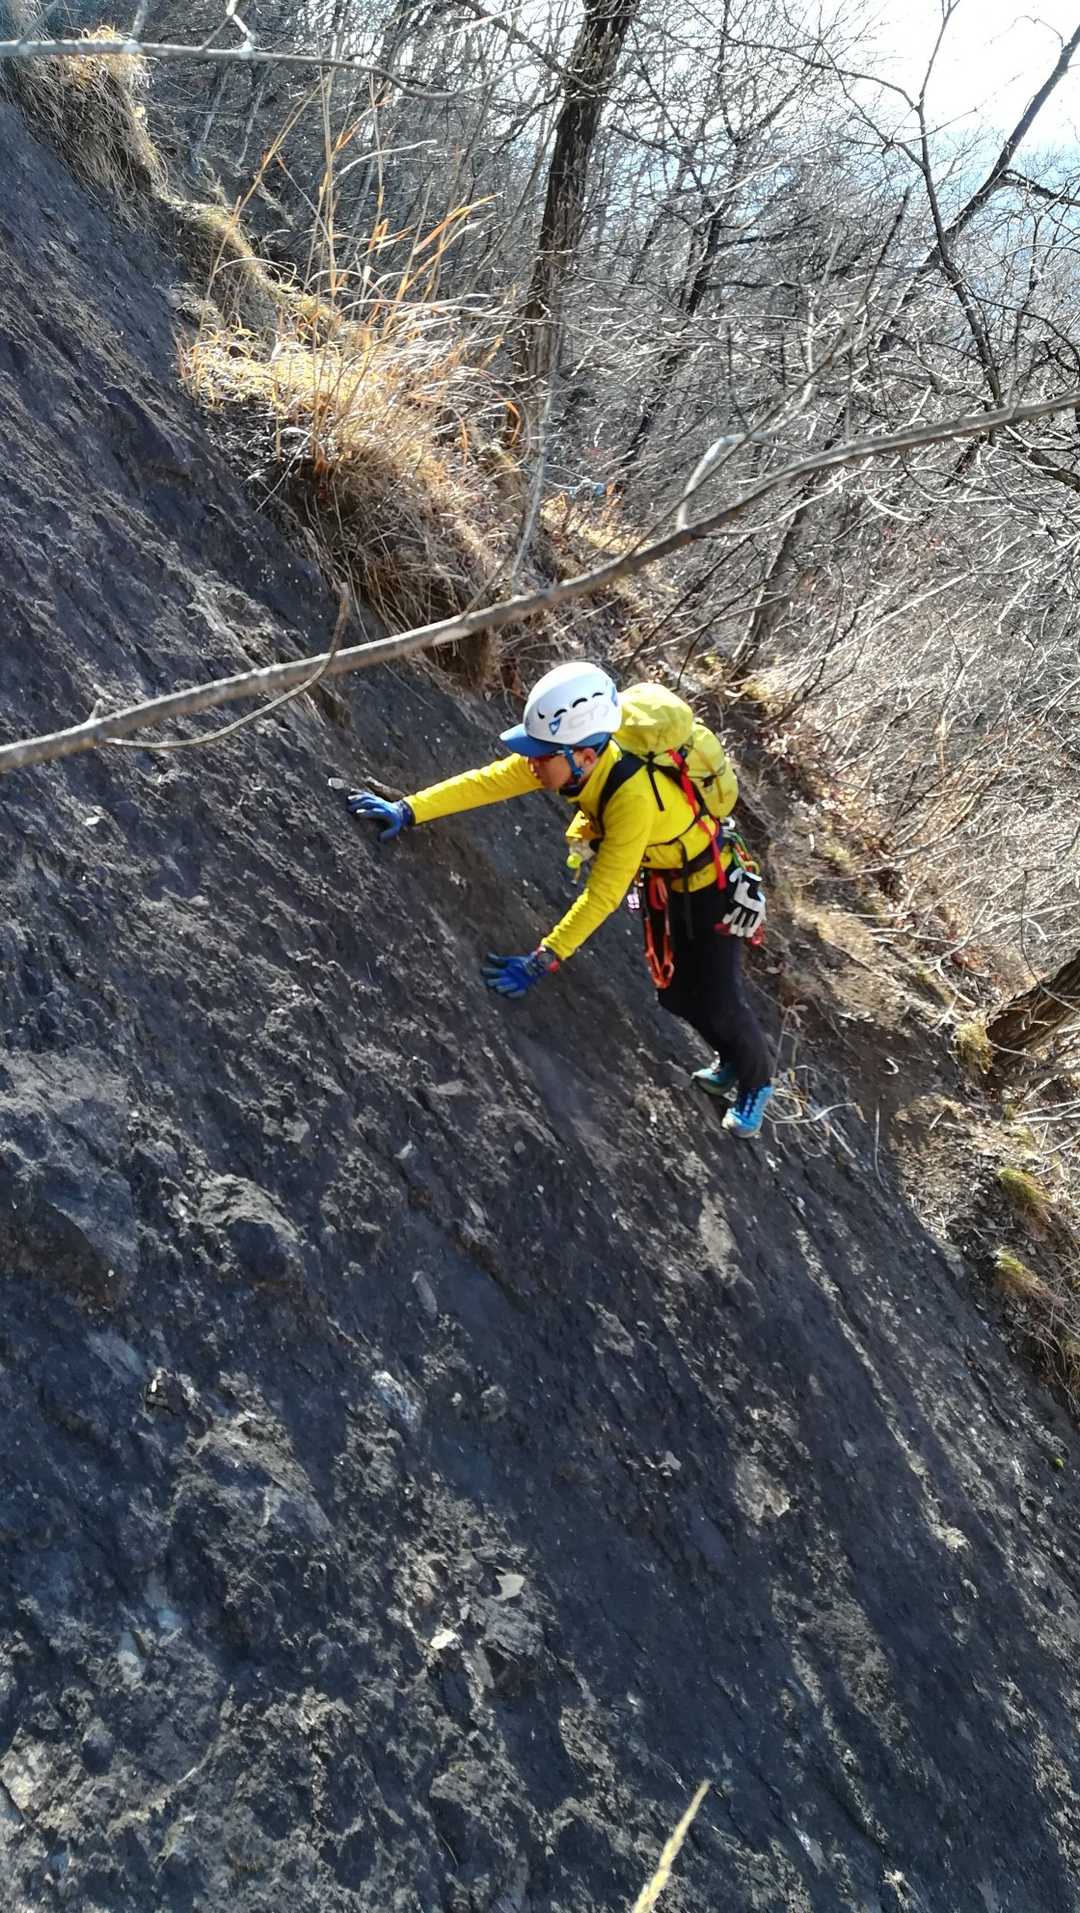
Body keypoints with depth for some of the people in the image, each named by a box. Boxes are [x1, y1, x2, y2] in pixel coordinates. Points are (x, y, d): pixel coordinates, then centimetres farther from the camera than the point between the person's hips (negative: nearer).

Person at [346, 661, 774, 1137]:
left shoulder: (633, 796, -42)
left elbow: (603, 895, -39)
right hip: (662, 880, 7)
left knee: (716, 1002, -1)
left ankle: (757, 1082, 29)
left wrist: (541, 962, -39)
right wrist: (408, 811, -32)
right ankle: (730, 1060, 44)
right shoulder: (566, 755, -22)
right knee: (673, 993, 17)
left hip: (710, 885, -7)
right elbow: (487, 781, -22)